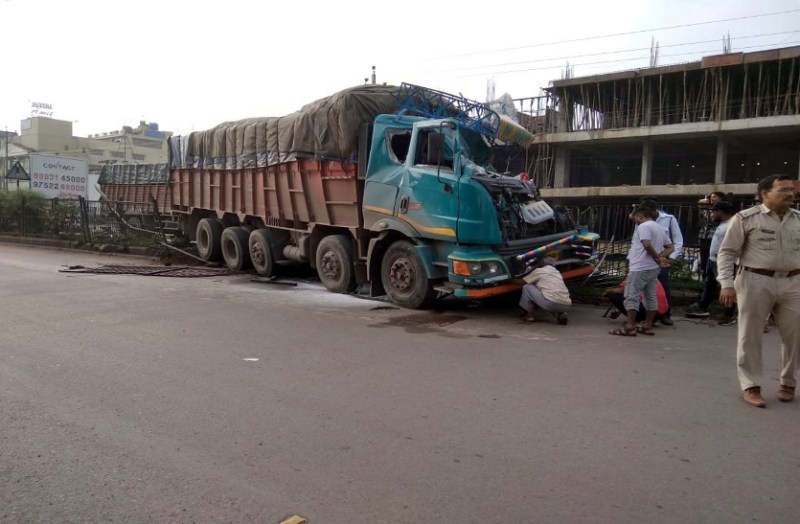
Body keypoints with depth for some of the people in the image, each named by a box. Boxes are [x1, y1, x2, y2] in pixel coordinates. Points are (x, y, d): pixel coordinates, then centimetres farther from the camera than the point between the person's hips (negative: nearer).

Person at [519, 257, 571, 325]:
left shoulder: (539, 271, 13)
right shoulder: (557, 272, 28)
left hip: (551, 303, -6)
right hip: (566, 306, 6)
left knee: (526, 287, 11)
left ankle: (529, 315, 15)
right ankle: (561, 314, 12)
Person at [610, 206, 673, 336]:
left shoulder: (643, 226, -10)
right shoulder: (659, 228, 19)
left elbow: (647, 245, -24)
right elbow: (670, 247, 20)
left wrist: (657, 257, -11)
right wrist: (660, 257, 5)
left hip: (640, 268, -10)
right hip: (654, 268, 10)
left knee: (632, 296, -8)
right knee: (651, 296, 11)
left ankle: (629, 327, -10)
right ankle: (648, 326, 15)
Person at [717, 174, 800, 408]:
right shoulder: (746, 218, -5)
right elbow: (727, 252, -4)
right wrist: (727, 284, -12)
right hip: (756, 281, -4)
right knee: (750, 336, 3)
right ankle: (751, 387, 15)